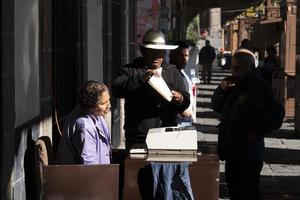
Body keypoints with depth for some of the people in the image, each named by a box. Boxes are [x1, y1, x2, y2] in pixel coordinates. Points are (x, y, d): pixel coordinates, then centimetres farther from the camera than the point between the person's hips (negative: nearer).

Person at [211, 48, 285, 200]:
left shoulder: (259, 88, -13)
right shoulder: (234, 86, 13)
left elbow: (276, 114, -22)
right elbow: (217, 107, 18)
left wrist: (256, 132, -18)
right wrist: (222, 90, 0)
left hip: (248, 154, -9)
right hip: (232, 151, 9)